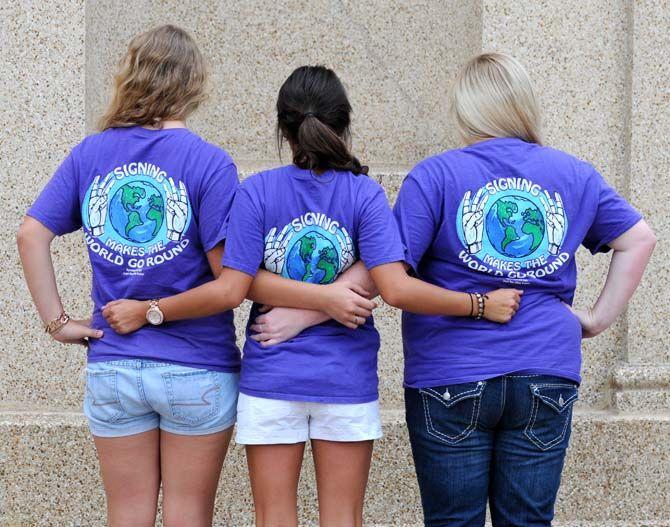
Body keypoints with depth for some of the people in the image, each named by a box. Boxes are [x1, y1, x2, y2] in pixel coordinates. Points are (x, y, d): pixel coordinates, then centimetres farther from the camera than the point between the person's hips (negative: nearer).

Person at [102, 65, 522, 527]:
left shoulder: (257, 191, -7)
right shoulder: (363, 193, -7)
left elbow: (230, 290, -11)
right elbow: (396, 288, -17)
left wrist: (147, 311, -4)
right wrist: (482, 305, -11)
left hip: (271, 380, 0)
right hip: (346, 381, 0)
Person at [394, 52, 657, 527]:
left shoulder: (434, 176, -7)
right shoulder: (574, 175, 7)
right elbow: (639, 239, 11)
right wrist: (600, 317, 11)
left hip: (451, 382, -3)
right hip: (548, 377, 3)